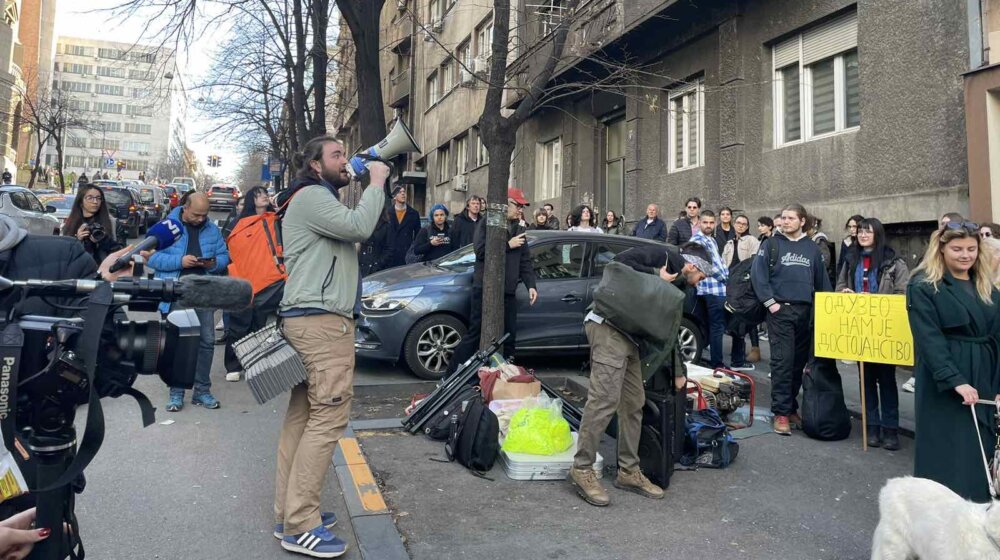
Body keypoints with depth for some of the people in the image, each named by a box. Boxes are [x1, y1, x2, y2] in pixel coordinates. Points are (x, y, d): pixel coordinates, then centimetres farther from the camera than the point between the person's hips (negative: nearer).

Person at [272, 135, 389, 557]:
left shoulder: (320, 199, 28)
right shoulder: (310, 195, -7)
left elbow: (351, 233, 20)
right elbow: (359, 227, -19)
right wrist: (376, 183, -8)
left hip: (314, 319, 11)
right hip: (321, 320, -11)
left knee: (303, 415, 9)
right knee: (329, 416, -12)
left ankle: (289, 513, 15)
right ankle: (300, 526, -7)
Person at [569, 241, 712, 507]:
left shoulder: (675, 285, 25)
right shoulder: (666, 256, -1)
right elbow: (621, 261, -16)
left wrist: (678, 371, 29)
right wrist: (657, 275, -11)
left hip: (628, 334, 10)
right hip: (609, 327, -10)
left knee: (634, 402, 10)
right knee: (605, 399, -13)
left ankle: (629, 471, 18)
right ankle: (582, 469, -5)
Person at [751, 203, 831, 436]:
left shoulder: (812, 248, 12)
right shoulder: (771, 244, 2)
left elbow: (822, 281, 15)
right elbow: (758, 274, -6)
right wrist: (770, 302, -12)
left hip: (806, 312, 4)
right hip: (780, 310, -4)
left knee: (800, 362, 9)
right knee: (782, 361, -8)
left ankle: (792, 406, 21)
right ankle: (781, 412, -3)